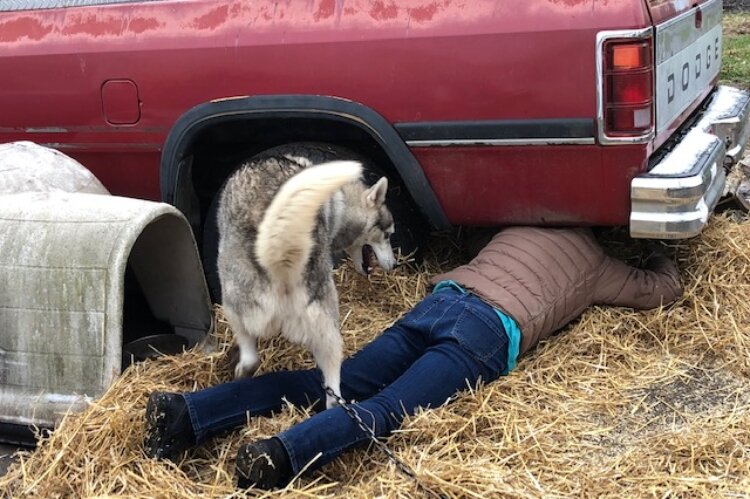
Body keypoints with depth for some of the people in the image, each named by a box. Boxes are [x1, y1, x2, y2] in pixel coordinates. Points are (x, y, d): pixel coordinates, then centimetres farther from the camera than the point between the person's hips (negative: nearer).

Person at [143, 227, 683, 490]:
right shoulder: (596, 262, 25)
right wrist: (662, 256, 58)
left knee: (333, 384, -6)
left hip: (439, 299, 5)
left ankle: (188, 413, -21)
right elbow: (664, 289, 38)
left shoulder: (522, 227, 37)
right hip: (487, 331, -5)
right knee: (385, 410, -21)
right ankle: (281, 455, -49)